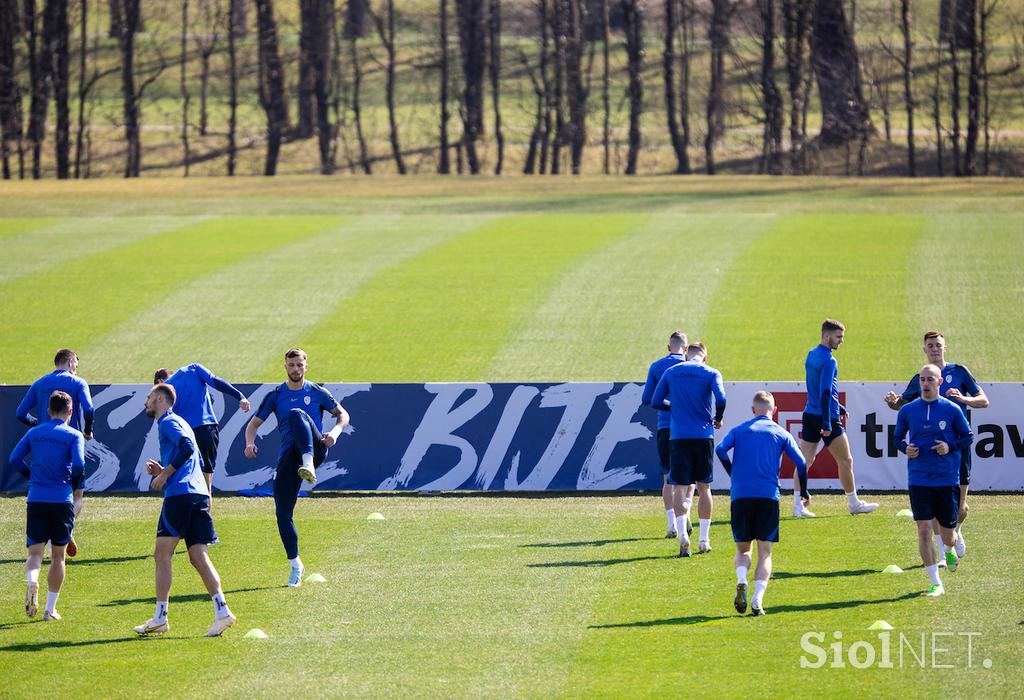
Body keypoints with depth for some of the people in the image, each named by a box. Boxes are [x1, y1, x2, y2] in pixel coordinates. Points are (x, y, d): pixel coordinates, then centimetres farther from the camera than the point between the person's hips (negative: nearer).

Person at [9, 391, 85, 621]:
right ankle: (50, 608, 9)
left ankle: (32, 582, -31)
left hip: (36, 500, 2)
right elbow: (78, 464, -13)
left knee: (35, 552, 2)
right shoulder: (74, 436, 0)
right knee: (58, 555, 10)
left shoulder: (34, 433, 10)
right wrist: (77, 488, 5)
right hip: (62, 500, -2)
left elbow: (15, 459, 4)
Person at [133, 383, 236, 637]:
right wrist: (161, 470, 18)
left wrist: (165, 473, -11)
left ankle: (160, 618, -5)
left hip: (180, 494, -9)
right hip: (199, 495, 9)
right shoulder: (179, 422, 28)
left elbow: (187, 447, -18)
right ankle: (222, 611, -11)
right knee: (199, 557, 2)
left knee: (163, 555, -3)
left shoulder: (168, 422, -1)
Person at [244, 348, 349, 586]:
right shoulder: (276, 396, 13)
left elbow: (342, 414, 17)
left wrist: (335, 432, -5)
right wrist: (250, 443, -8)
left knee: (296, 414, -31)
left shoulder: (316, 392, 10)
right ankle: (295, 565, 9)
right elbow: (254, 423, 15)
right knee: (282, 512, -6)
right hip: (288, 457, 3)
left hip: (315, 449, -3)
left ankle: (308, 466, -52)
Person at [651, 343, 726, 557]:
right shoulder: (711, 374, 0)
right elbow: (721, 399, -14)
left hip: (678, 437, 0)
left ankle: (683, 535, -19)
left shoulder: (671, 372, 6)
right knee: (704, 487, 11)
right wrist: (718, 419, 4)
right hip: (703, 436, 0)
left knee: (680, 488, 2)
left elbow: (655, 402, 6)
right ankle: (704, 540, 11)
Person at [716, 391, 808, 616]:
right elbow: (801, 463, 2)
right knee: (765, 553, 5)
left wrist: (734, 475, 8)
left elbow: (721, 450, -4)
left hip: (740, 496, 1)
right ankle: (757, 600, -14)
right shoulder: (781, 433, 11)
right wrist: (803, 491, 16)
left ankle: (741, 580, -19)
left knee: (743, 549, 12)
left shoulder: (740, 430, 13)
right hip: (768, 496, -1)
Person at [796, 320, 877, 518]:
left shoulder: (811, 355, 12)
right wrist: (827, 424, -22)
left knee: (804, 461, 5)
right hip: (826, 416, -8)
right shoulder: (828, 361, -16)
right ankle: (854, 504, 15)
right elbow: (825, 392, -22)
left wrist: (838, 408, 28)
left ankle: (798, 505, -2)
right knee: (846, 461, 6)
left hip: (810, 414, 8)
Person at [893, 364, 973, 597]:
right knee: (923, 530, -9)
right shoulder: (908, 411, 3)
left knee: (947, 531, 9)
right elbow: (897, 437, 15)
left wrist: (951, 446, -12)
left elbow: (968, 437, 6)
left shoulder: (952, 410, -1)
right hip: (918, 480, 0)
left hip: (947, 480, 0)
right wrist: (905, 448, -6)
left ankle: (948, 550, 48)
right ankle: (936, 583, -3)